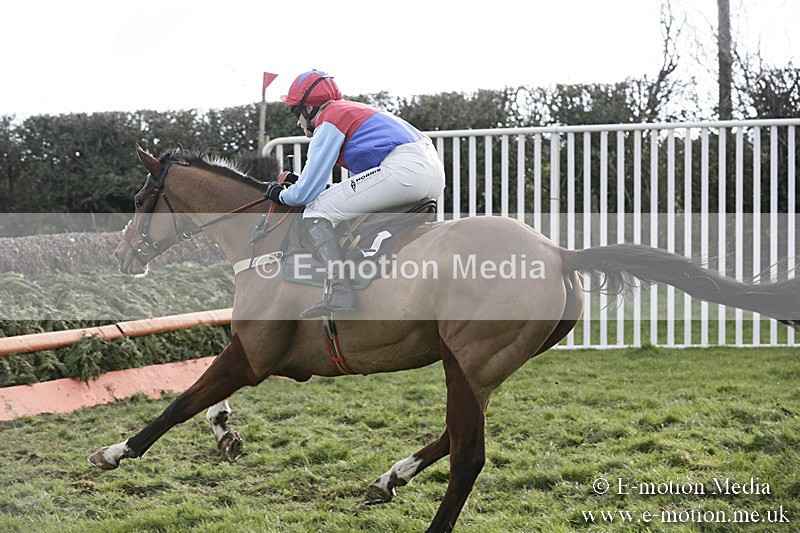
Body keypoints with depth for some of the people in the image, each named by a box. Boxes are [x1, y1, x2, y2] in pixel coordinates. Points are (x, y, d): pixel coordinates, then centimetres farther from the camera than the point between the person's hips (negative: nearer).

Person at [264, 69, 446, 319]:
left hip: (403, 168, -10)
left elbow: (308, 191, -2)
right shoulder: (352, 109, 30)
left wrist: (279, 195, 19)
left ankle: (339, 291, -23)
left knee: (315, 212, -6)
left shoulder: (328, 122, 3)